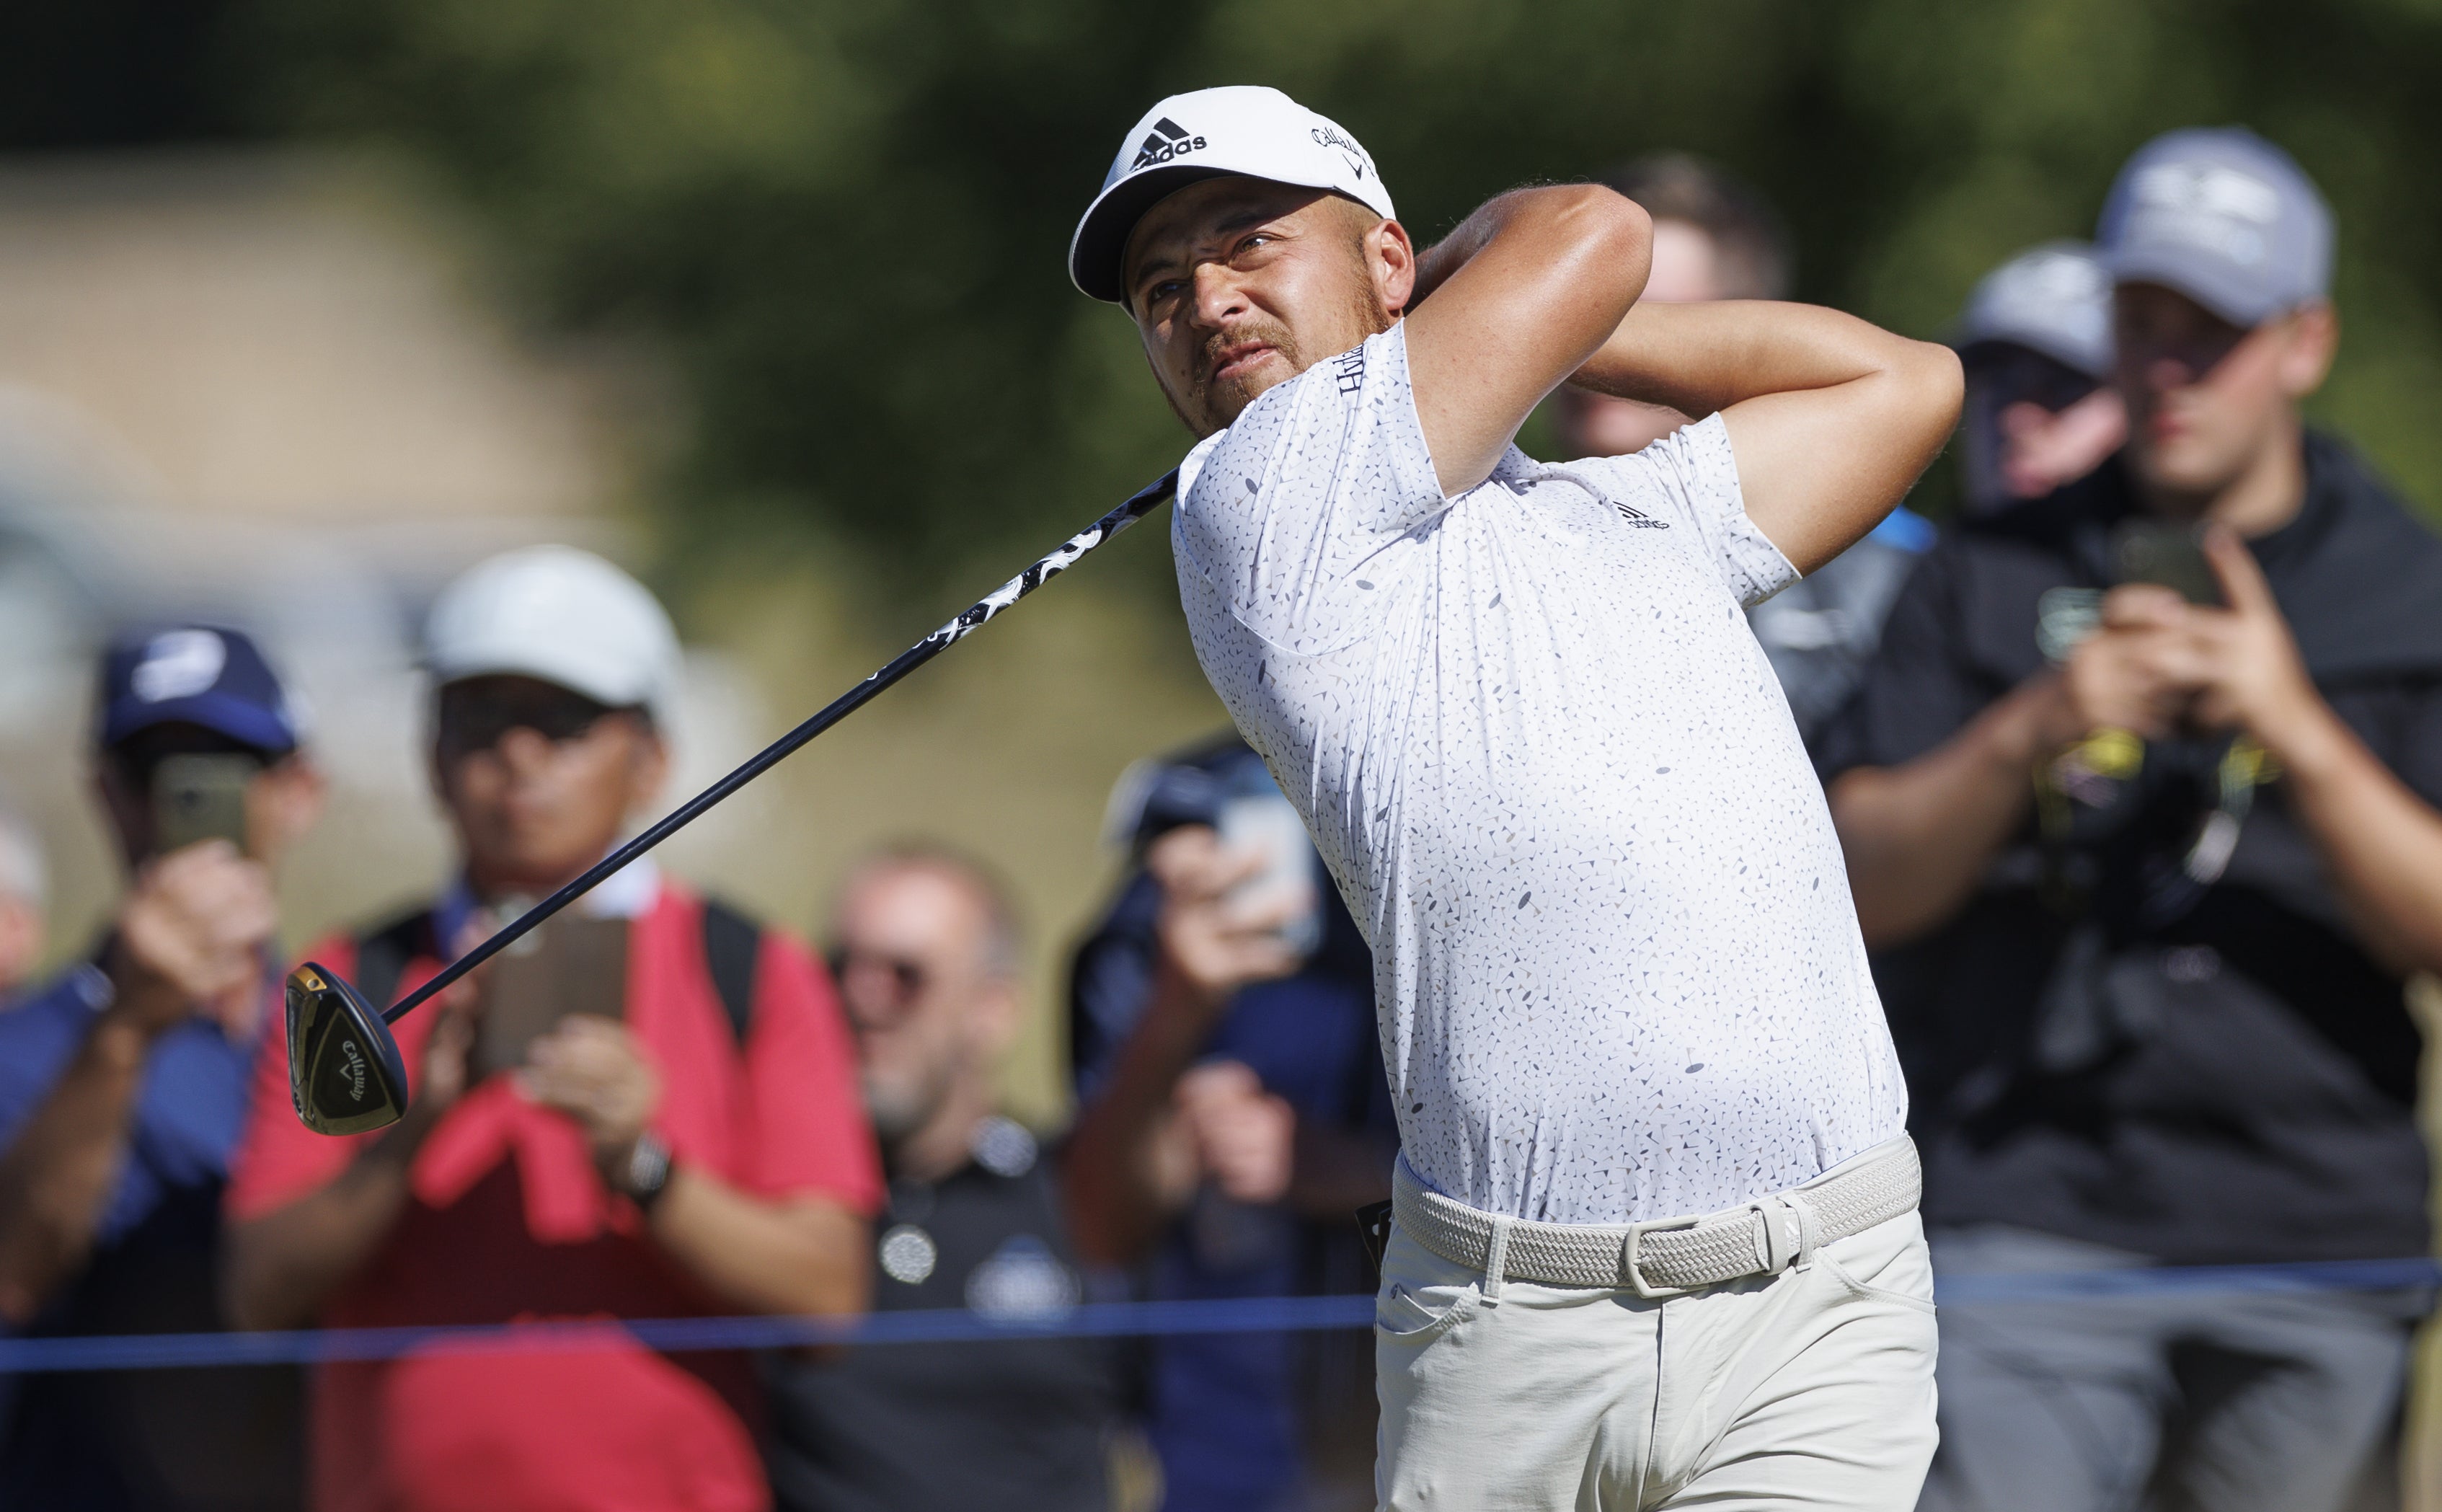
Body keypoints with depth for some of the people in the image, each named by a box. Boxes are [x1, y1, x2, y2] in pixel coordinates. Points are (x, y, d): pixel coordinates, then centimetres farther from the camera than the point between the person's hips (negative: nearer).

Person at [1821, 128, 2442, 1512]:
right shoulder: (1994, 581, 12)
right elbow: (1864, 888, 4)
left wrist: (2298, 731, -16)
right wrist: (2029, 732, -13)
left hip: (2315, 1251, 1)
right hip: (2029, 1226, 0)